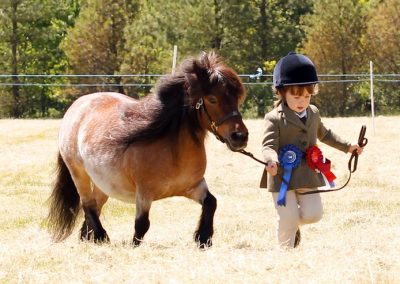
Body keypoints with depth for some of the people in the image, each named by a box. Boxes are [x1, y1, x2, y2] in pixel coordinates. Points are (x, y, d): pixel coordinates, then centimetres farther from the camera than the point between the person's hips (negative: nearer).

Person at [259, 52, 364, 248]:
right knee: (288, 219, -6)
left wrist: (347, 146, 27)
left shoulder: (313, 113, 9)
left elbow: (324, 134, 27)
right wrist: (272, 160, -41)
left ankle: (294, 225, 32)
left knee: (313, 214, 0)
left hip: (308, 175, 5)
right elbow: (269, 145, -20)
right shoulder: (274, 118, -13)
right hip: (282, 177, -5)